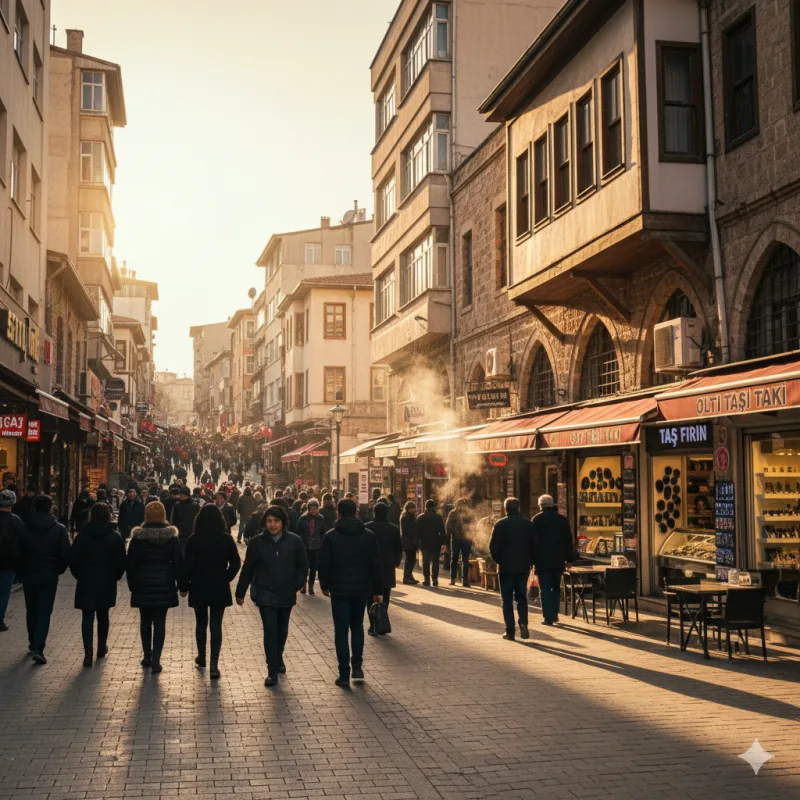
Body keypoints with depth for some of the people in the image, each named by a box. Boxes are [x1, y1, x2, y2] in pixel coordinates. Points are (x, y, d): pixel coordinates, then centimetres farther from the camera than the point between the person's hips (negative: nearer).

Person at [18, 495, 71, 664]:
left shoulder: (25, 528, -3)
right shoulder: (59, 529, -8)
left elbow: (19, 553, 1)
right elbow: (66, 555, -8)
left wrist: (23, 571, 13)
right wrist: (59, 570, 8)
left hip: (29, 576, 2)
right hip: (49, 577, -2)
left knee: (31, 611, 18)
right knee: (44, 613, 0)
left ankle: (33, 644, 30)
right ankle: (38, 649, -11)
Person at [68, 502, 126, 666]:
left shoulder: (82, 536, -4)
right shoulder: (115, 537, -6)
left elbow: (73, 559, -2)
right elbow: (121, 562, -5)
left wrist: (79, 575, 12)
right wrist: (114, 577, 11)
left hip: (86, 583, 0)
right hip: (107, 583, 1)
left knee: (87, 617, 2)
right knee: (103, 616, 16)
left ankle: (88, 653, -8)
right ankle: (102, 649, 27)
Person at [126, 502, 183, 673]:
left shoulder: (138, 537, -5)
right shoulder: (171, 537, -4)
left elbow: (131, 564, -3)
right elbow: (178, 563, -2)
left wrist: (132, 585, 6)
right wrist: (179, 583, 9)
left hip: (143, 585, 0)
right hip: (164, 586, 0)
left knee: (145, 621, 15)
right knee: (160, 622, 3)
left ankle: (147, 656, 21)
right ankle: (156, 659, -1)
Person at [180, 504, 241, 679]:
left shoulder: (194, 539, -9)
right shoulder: (226, 539, -5)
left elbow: (188, 565, -8)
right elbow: (235, 563, -4)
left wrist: (184, 586, 1)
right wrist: (226, 578, 7)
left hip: (199, 587, 0)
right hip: (219, 588, 0)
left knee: (201, 623, 18)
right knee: (216, 626, 2)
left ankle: (201, 658, 32)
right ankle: (214, 664, -6)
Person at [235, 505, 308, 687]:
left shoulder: (294, 541, -5)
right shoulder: (257, 542, -6)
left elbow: (303, 566, 3)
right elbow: (247, 569, 2)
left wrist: (296, 585, -7)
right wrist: (240, 592, 6)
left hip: (286, 595, 2)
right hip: (265, 595, -2)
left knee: (282, 630, 17)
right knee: (270, 629, -11)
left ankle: (278, 659, 41)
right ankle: (272, 671, -4)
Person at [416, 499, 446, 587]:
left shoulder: (420, 518, -1)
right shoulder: (438, 517, -5)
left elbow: (417, 532, 1)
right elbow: (443, 532, -6)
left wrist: (418, 540, 10)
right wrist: (443, 541, 0)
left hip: (424, 543, 1)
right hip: (436, 544, -1)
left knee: (425, 562, 8)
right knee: (435, 561, 8)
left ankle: (426, 579, 5)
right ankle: (435, 579, 5)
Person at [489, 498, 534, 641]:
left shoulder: (500, 524, -8)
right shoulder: (528, 524, 2)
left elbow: (493, 547, -9)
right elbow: (534, 545, 4)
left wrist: (499, 560, 7)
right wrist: (528, 561, 13)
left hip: (505, 567, -2)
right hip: (523, 567, 2)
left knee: (507, 599, 5)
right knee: (522, 597, 14)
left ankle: (510, 630, 3)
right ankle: (523, 622, -6)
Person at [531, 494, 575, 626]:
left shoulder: (537, 519, -5)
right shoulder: (562, 519, 7)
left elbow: (533, 541, -8)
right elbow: (569, 541, 9)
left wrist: (533, 560, -5)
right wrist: (569, 558, 14)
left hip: (542, 561, -4)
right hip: (558, 560, 4)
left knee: (545, 589, -1)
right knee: (556, 587, 17)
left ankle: (548, 617, -4)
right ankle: (554, 614, 17)